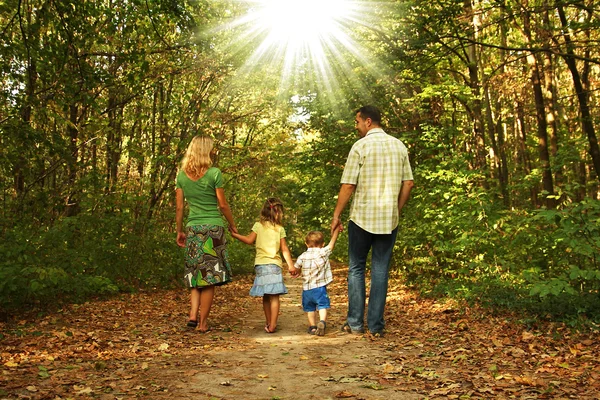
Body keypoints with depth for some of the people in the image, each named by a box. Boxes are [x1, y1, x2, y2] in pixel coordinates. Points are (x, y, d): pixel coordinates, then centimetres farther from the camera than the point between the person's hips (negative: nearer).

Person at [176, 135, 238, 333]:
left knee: (195, 273, 16)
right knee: (209, 276, 1)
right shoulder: (214, 173, -7)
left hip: (193, 228, 4)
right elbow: (223, 205, -4)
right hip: (213, 227, -4)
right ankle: (203, 323, 4)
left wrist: (179, 231, 16)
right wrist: (232, 224, 10)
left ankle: (193, 314, 3)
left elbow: (179, 207, 7)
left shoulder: (182, 175, 5)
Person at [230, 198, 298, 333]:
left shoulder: (258, 225, 2)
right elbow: (284, 249, 1)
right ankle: (272, 325, -8)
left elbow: (249, 240, -1)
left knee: (265, 296, 11)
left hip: (260, 265, 2)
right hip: (275, 265, -1)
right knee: (274, 296, -2)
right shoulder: (280, 229, 3)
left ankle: (269, 323, 22)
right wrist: (291, 265, 5)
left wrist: (234, 234, 10)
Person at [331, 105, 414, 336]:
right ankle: (376, 326, 9)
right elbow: (408, 183, 8)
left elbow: (348, 185, -9)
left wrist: (336, 215, -1)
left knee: (356, 268, 10)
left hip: (362, 217, -4)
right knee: (381, 270, 8)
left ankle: (355, 323, 11)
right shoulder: (399, 146, 8)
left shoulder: (360, 146, -7)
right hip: (389, 219, 4)